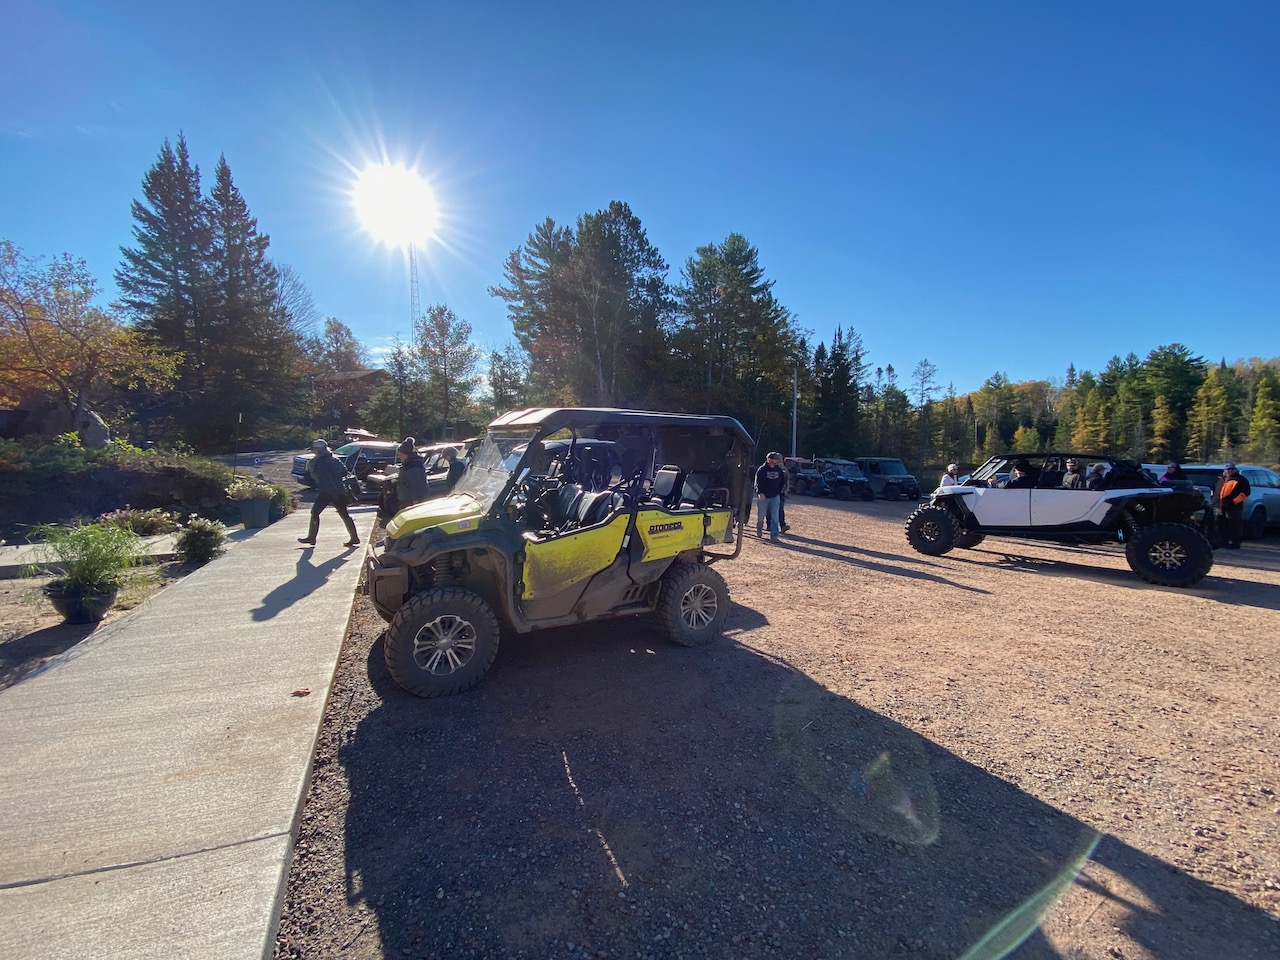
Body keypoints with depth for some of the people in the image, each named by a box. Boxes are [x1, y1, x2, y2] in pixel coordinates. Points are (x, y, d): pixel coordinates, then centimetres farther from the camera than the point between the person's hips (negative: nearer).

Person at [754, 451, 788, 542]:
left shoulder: (779, 470, 7)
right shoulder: (762, 469, -7)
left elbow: (782, 481, 15)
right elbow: (758, 482, -12)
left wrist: (778, 492, 7)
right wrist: (760, 493, -22)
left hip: (775, 497, 3)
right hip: (763, 496, -3)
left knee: (775, 517, -4)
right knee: (761, 516, 9)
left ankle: (774, 536, -1)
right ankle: (759, 530, 37)